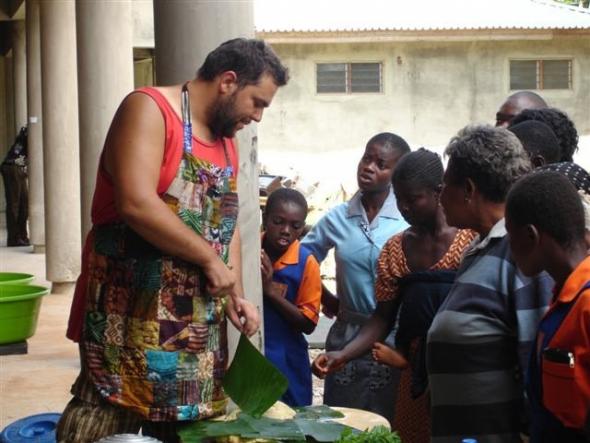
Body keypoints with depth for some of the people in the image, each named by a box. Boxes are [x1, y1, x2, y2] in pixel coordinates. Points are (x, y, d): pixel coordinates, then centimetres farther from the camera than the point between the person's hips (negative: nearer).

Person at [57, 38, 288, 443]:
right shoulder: (149, 109, -10)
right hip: (131, 321, -8)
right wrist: (210, 260, -16)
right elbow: (136, 204, -23)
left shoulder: (226, 142, 15)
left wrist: (236, 295, 7)